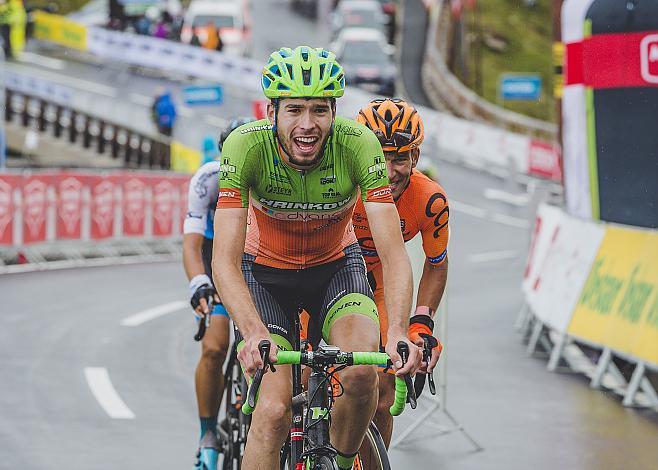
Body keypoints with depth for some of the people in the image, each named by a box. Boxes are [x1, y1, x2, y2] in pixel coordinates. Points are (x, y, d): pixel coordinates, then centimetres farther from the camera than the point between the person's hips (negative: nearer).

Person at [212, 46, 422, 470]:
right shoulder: (246, 146, -29)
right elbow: (225, 260, -33)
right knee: (274, 411, -19)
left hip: (336, 266, 1)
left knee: (362, 374, -26)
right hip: (265, 272, -1)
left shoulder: (359, 144, -28)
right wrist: (254, 334, -49)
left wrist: (398, 332, -47)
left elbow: (393, 253, -31)